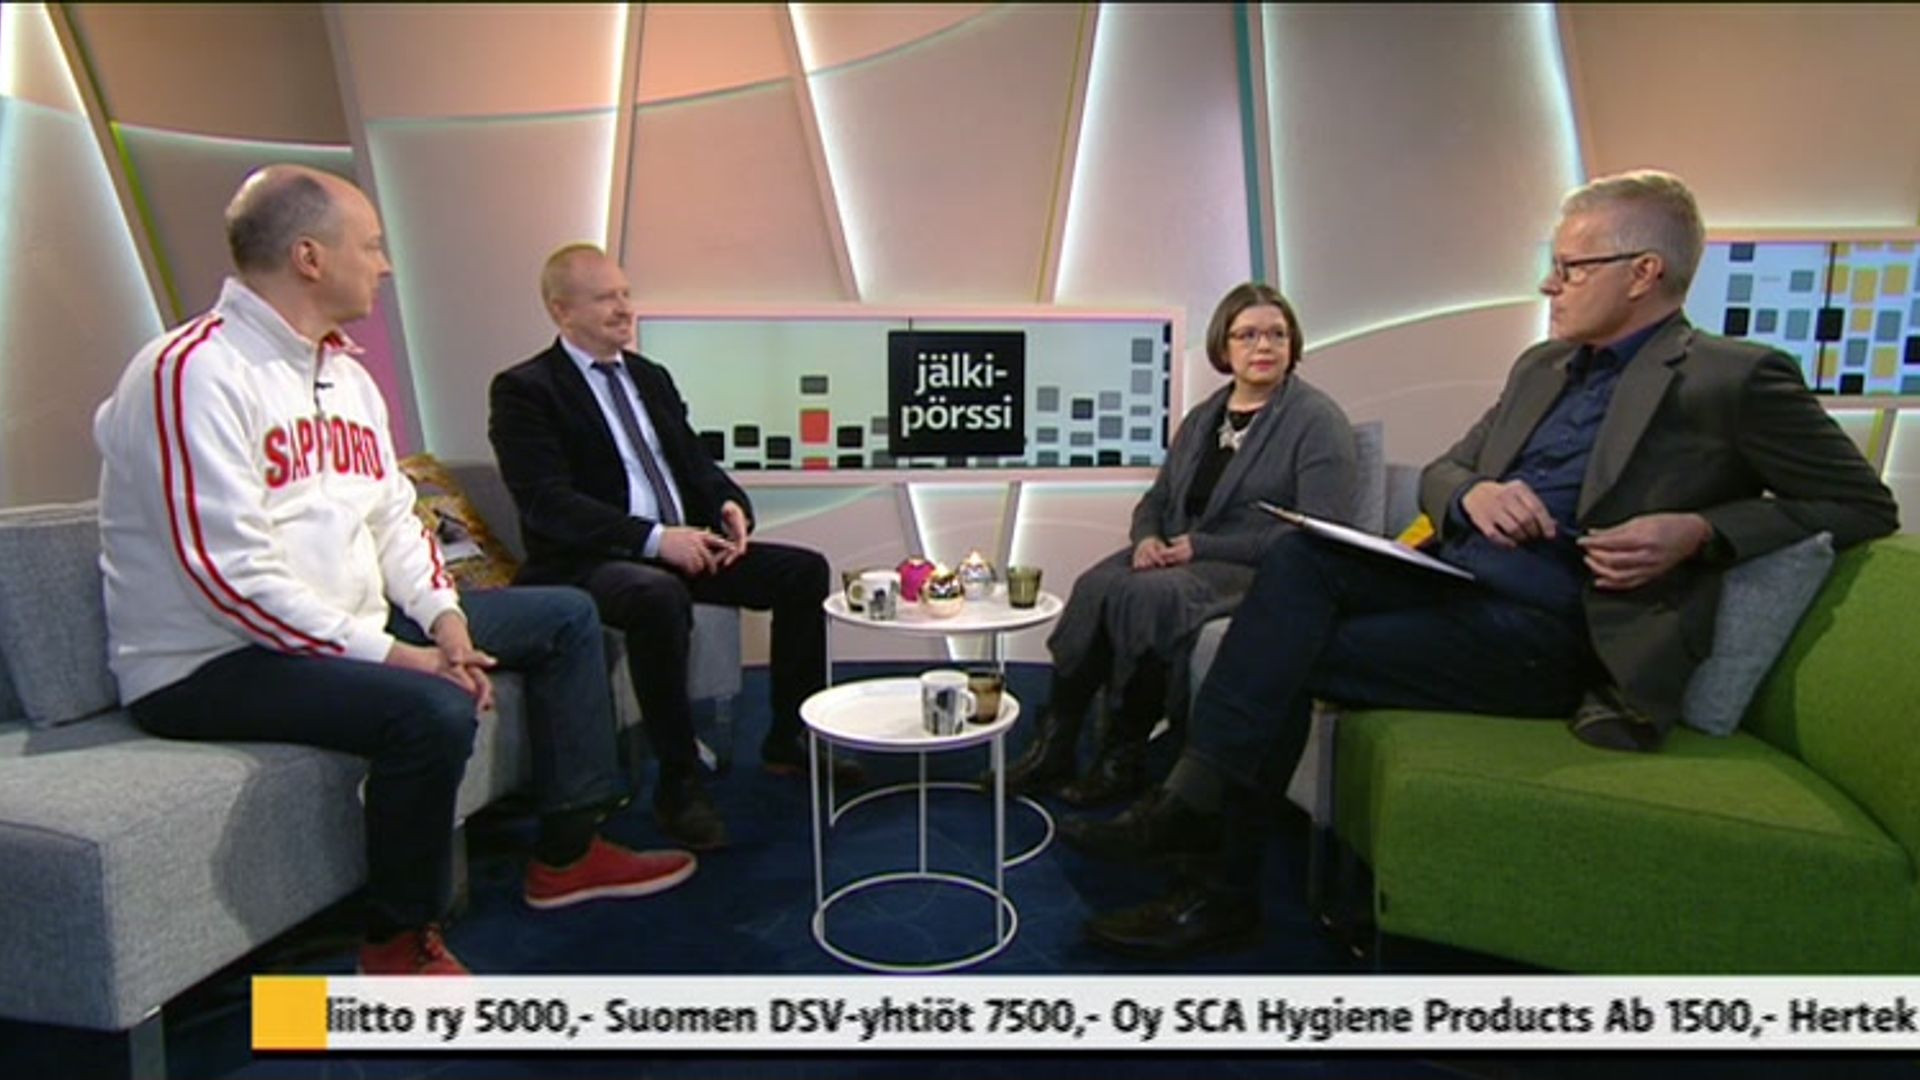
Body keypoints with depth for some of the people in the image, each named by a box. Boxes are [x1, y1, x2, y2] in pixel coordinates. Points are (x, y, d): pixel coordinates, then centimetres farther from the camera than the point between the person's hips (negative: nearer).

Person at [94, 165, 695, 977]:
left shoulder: (344, 373, 11)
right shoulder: (193, 371, -18)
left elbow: (391, 516, 10)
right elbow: (230, 572, -25)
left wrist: (442, 614, -7)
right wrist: (386, 652, -24)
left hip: (349, 632, 10)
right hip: (209, 664, -9)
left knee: (564, 616, 9)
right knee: (431, 709, -36)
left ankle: (568, 850, 11)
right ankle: (399, 941, -9)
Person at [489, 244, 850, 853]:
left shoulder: (651, 377, 18)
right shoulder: (524, 390, -5)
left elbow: (696, 463, 18)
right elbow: (547, 502, -16)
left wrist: (730, 505, -6)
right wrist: (653, 538, -26)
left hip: (683, 546, 8)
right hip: (587, 563, -7)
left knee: (804, 570, -5)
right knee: (661, 597, -39)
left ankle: (788, 740, 7)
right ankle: (679, 784, -22)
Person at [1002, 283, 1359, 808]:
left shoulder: (1318, 420, -3)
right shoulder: (1201, 418, 19)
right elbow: (1155, 500, 23)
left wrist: (1203, 546, -16)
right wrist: (1147, 537, -3)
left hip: (1262, 570, -6)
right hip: (1179, 554, 6)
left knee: (1149, 596, -33)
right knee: (1096, 585, -25)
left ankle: (1124, 759, -18)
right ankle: (1054, 745, -20)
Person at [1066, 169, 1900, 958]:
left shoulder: (1735, 380, -2)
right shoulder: (1542, 366, 19)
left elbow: (1863, 505, 2)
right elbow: (1440, 472, 20)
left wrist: (1700, 531, -14)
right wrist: (1473, 493, -5)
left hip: (1542, 634, -7)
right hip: (1455, 581, 7)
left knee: (1295, 659, -21)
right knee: (1300, 554, -21)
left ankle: (1222, 892, -12)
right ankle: (1196, 797, -27)